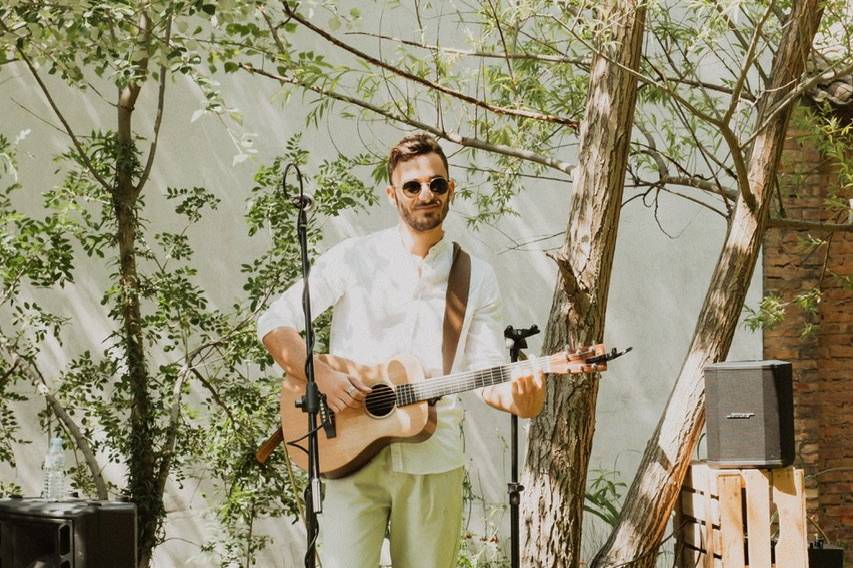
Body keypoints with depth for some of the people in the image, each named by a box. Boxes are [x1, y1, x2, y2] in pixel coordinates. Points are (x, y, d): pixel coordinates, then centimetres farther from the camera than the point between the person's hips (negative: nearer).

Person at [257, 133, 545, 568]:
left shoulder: (477, 278, 6)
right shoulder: (353, 259, 0)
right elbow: (274, 324, 0)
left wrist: (517, 397, -19)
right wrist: (321, 377, -15)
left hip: (434, 462, 2)